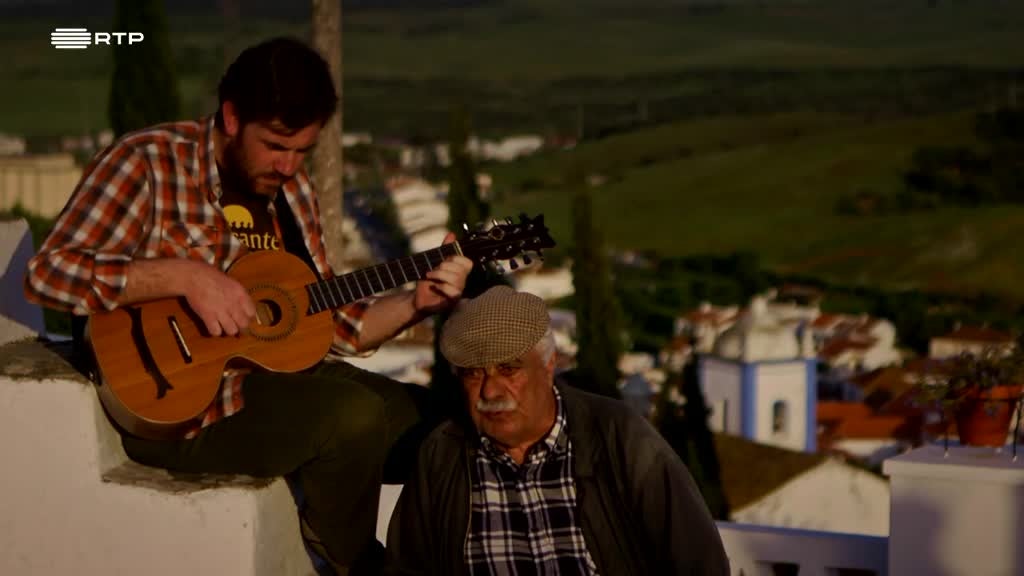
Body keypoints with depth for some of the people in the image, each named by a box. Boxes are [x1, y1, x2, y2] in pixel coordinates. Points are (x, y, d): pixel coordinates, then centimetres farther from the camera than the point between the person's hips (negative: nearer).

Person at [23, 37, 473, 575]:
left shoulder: (290, 191, 10)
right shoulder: (149, 162, -13)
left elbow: (332, 326, 10)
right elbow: (47, 272, -23)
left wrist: (417, 303, -7)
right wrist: (186, 275, -30)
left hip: (266, 375, 8)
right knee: (354, 414, -27)